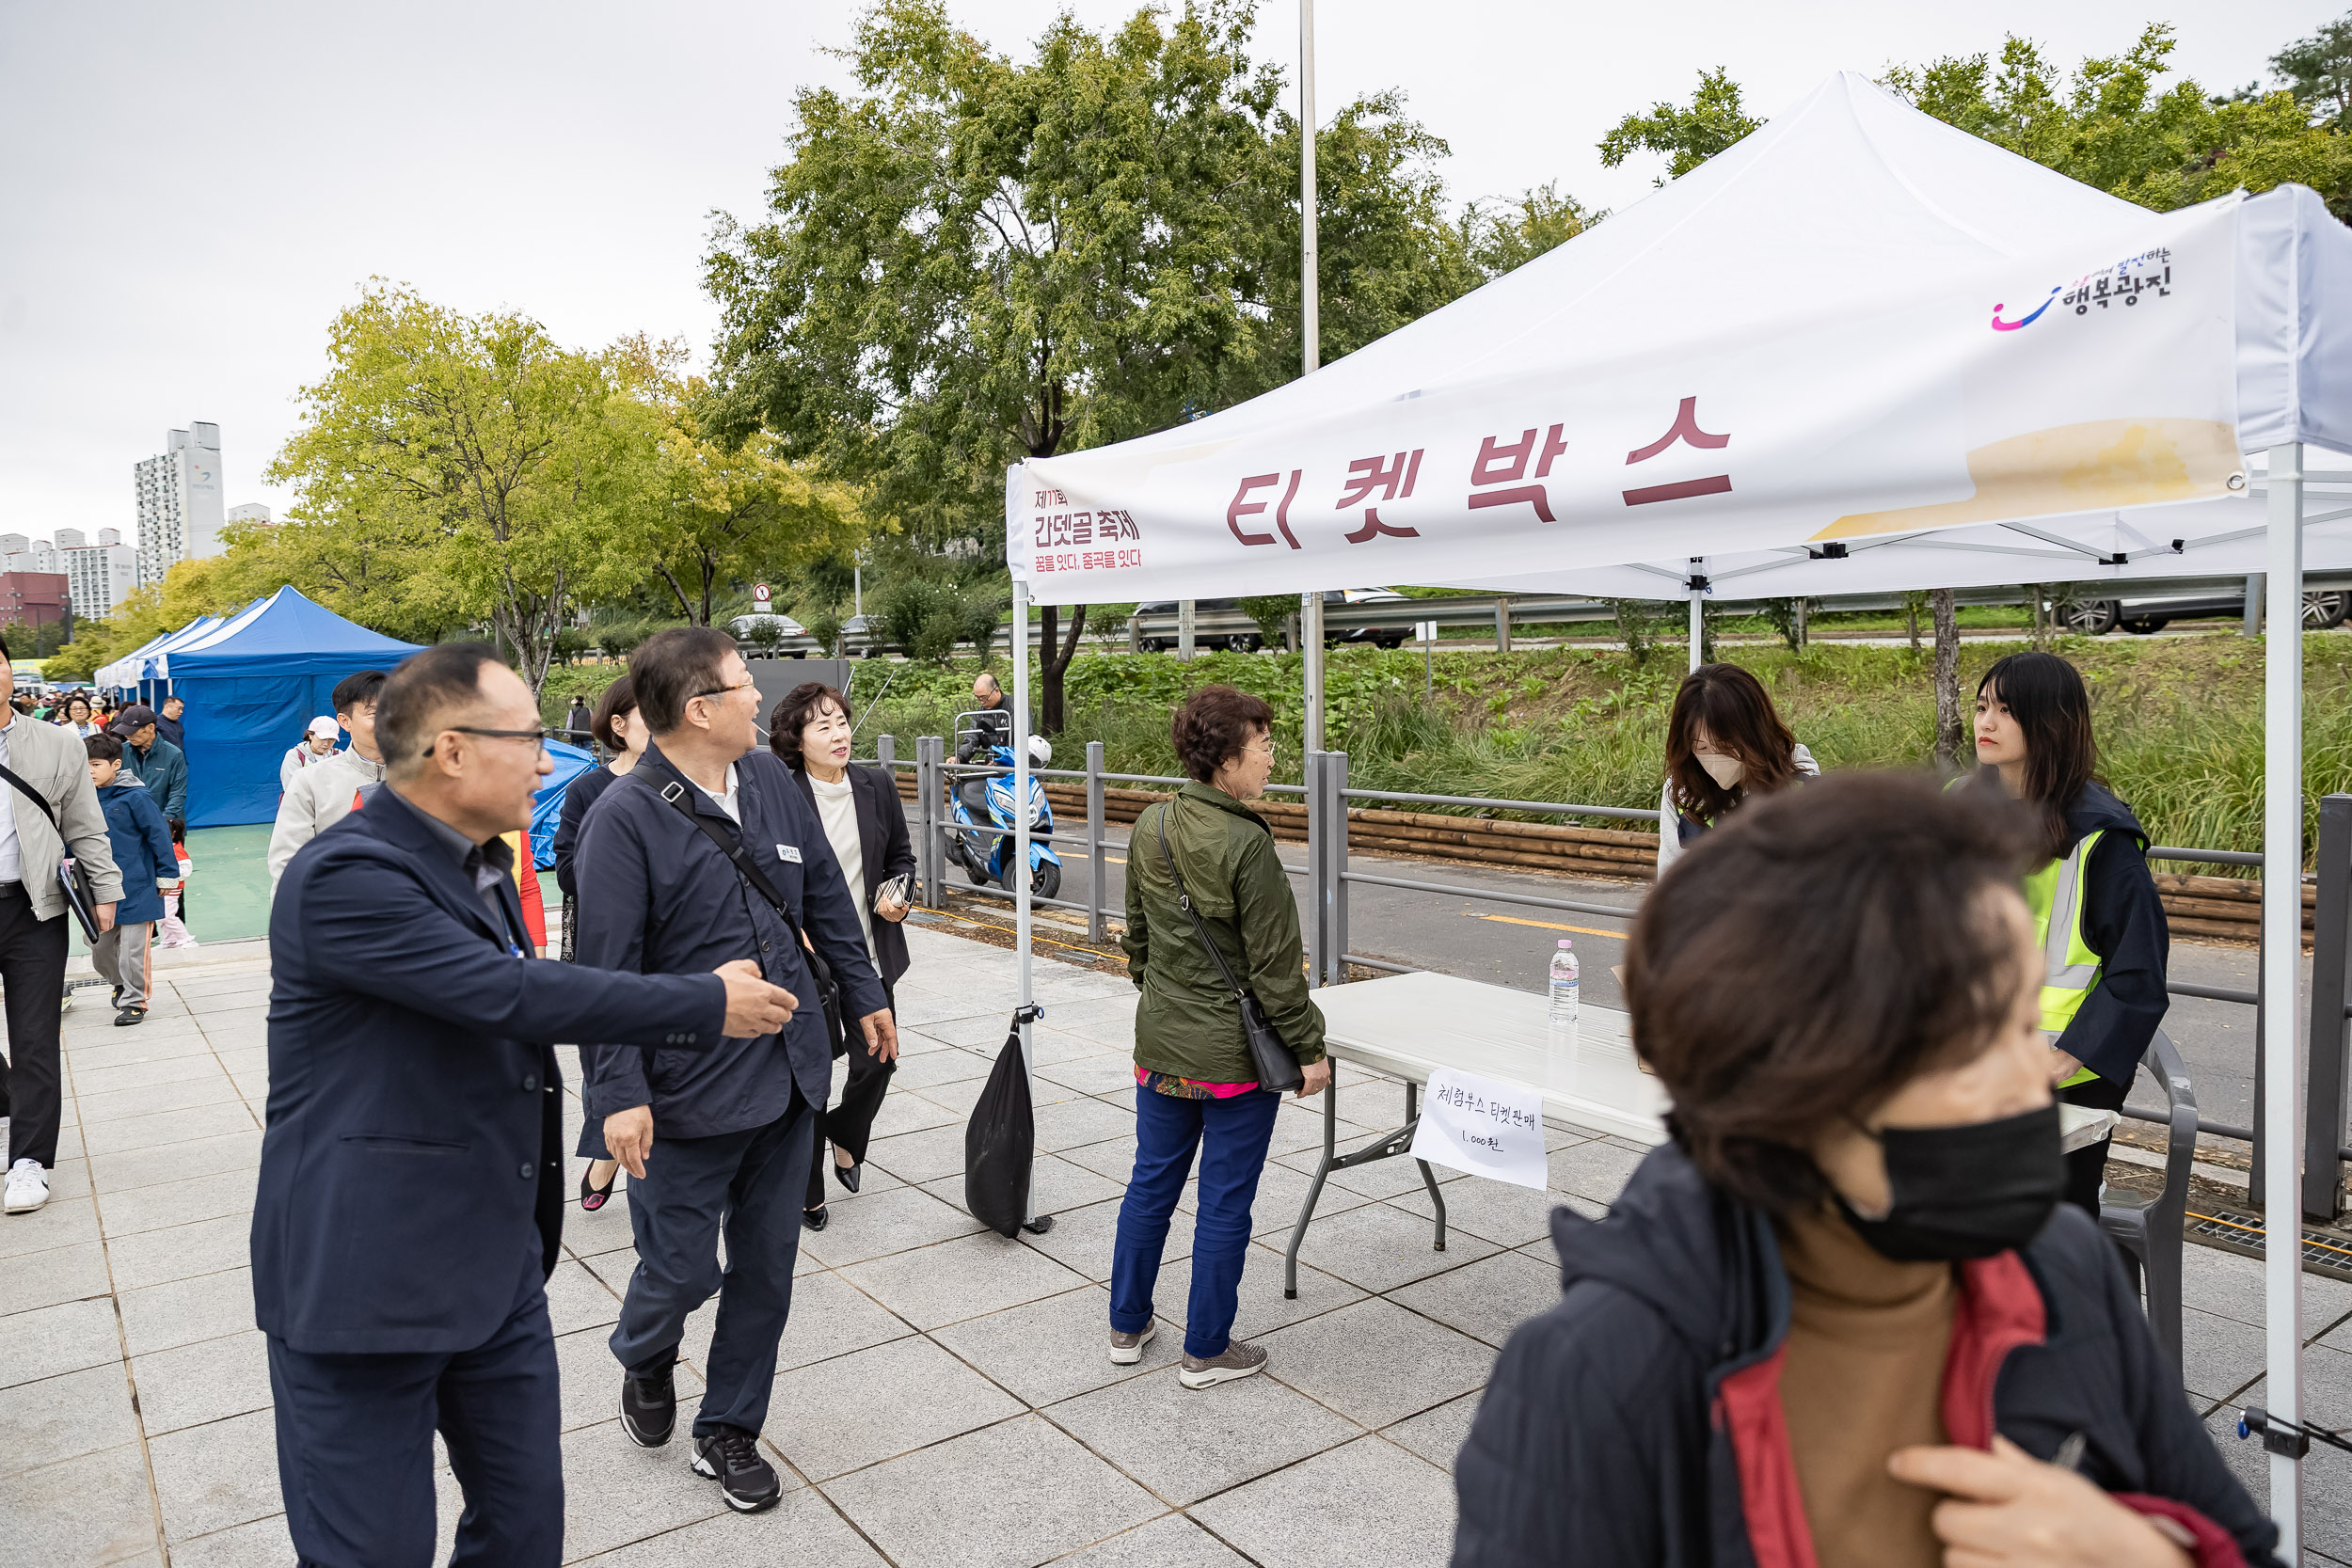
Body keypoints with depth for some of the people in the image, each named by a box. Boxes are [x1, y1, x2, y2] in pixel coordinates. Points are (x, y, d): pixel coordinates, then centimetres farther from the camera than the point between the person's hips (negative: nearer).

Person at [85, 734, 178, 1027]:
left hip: (136, 888, -6)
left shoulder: (135, 797, -13)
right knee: (99, 947, 16)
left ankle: (134, 1001, 13)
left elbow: (159, 835, -11)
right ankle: (120, 983, 41)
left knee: (133, 950, -1)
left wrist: (167, 875, -10)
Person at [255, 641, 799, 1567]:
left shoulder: (480, 863, 11)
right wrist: (709, 1005, -17)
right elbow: (513, 994, -26)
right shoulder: (346, 876, -20)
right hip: (369, 1276, -8)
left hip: (499, 1267, 8)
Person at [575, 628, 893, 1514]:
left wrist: (863, 994, 18)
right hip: (689, 1097, -6)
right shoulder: (624, 818, -15)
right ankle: (644, 1361, 44)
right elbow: (606, 968, -16)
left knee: (767, 1265, 14)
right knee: (682, 1268, 8)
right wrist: (619, 1092, -18)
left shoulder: (771, 782, 4)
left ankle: (728, 1431, 34)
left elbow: (825, 893, 14)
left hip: (788, 1076, 6)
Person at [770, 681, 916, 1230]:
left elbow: (901, 855, 13)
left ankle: (844, 1135, 42)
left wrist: (894, 896, -6)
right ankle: (806, 1192, 26)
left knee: (877, 1062, 8)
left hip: (871, 955, 4)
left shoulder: (877, 786, 2)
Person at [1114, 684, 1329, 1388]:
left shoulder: (1149, 827, 1)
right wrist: (1307, 1048, -8)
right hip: (1235, 1054, -7)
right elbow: (1275, 966, -18)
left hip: (1160, 1046, 7)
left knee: (1151, 1182, 20)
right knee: (1224, 1203, 8)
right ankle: (1206, 1350, 22)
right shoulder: (1246, 844, -22)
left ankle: (1127, 1326, 34)